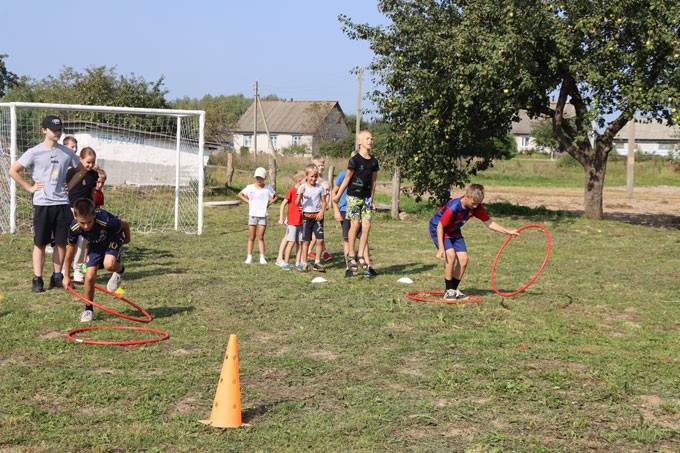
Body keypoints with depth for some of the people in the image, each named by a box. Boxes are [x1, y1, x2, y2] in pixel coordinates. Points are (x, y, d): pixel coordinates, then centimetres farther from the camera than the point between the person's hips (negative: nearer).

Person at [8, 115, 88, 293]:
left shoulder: (67, 152, 7)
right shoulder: (34, 152, -4)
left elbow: (81, 170, 21)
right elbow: (13, 171, -3)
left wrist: (69, 186, 11)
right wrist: (29, 187, -5)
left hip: (62, 203, 4)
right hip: (42, 203, -4)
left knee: (62, 242, 6)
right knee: (40, 243, 1)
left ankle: (57, 277, 17)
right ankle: (37, 280, 5)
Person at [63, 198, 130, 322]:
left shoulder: (106, 221, -40)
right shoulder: (74, 228, -29)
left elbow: (125, 225, -17)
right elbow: (70, 250, -10)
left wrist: (127, 238, 5)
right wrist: (66, 276, -2)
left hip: (112, 238, -3)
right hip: (95, 244, 3)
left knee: (109, 264, -32)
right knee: (89, 276, -10)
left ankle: (120, 270, 5)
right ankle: (89, 309, 11)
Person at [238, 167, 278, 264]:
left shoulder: (268, 188, -1)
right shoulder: (250, 187, -1)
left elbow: (276, 196, 12)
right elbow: (240, 194, 11)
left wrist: (269, 203, -1)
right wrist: (248, 201, 0)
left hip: (263, 215, 0)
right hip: (252, 215, 0)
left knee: (261, 237, 2)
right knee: (251, 237, 4)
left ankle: (262, 257, 5)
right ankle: (249, 257, 8)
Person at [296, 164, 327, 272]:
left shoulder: (320, 187, 4)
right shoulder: (302, 187, -1)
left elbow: (324, 202, 8)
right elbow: (297, 203, -6)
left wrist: (322, 212, -9)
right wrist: (300, 194, -23)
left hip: (317, 216, 1)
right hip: (307, 215, -1)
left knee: (320, 239, -4)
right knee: (306, 241, 2)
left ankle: (317, 263, 8)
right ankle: (304, 264, 7)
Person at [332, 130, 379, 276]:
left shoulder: (373, 161, 9)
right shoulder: (355, 160, -9)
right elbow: (347, 178, -3)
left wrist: (371, 200, 15)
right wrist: (338, 195, 1)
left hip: (366, 197, 5)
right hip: (354, 196, -5)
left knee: (366, 226, -2)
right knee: (355, 225, -6)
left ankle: (361, 256, 6)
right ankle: (351, 256, 5)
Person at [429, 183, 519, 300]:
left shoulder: (476, 207, -15)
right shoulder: (453, 207, -34)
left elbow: (488, 222, -9)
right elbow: (440, 226, -27)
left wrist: (508, 231, -15)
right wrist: (441, 248, -27)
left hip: (454, 231, 7)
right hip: (438, 229, -7)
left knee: (463, 259, -4)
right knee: (451, 255, -25)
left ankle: (454, 289, 12)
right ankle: (448, 290, -13)